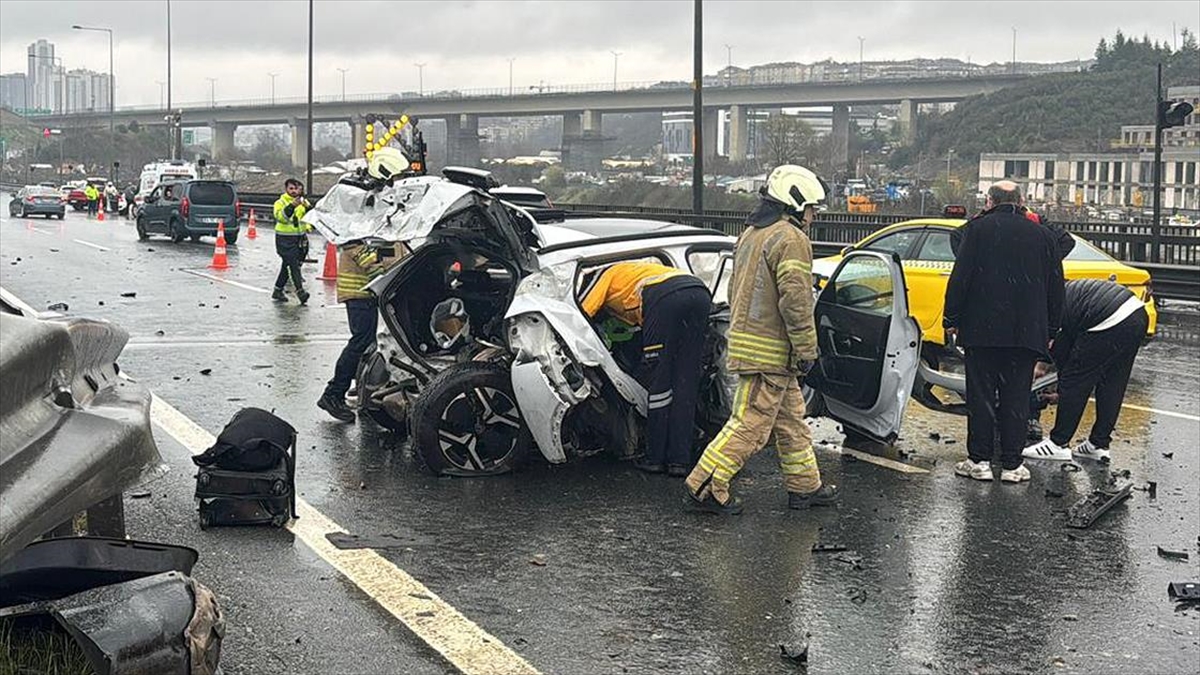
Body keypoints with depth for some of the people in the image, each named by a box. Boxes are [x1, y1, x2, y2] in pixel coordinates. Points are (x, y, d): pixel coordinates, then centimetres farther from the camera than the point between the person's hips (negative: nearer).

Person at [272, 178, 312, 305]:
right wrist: (292, 206, -36)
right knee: (294, 265, -15)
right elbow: (280, 216, -23)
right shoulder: (280, 202, -4)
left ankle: (277, 291, 23)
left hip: (300, 239, 5)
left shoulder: (303, 202, 9)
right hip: (285, 239, -5)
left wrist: (308, 208, -23)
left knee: (287, 266, 13)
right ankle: (300, 292, -20)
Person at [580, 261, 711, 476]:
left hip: (664, 296, -6)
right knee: (686, 382, 9)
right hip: (700, 291, 7)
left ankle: (655, 457, 8)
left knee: (657, 379, 3)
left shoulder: (607, 275, 27)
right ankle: (679, 460, 8)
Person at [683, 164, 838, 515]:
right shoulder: (791, 239, -14)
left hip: (746, 338, 10)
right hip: (771, 351, -10)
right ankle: (704, 488, -7)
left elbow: (736, 290, 22)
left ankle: (805, 485, 25)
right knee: (751, 423, -7)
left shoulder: (750, 234, 17)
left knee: (791, 418, 17)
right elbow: (795, 300, -20)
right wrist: (806, 350, -14)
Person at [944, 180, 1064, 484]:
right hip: (1028, 331, 2)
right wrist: (1050, 330, 18)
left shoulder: (978, 229, -1)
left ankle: (979, 461, 5)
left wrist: (951, 319, 1)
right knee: (1017, 399, 6)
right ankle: (1012, 464, 7)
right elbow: (1055, 288, 12)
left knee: (981, 396, 4)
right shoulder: (1044, 235, 9)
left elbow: (960, 278, -5)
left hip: (982, 330, -2)